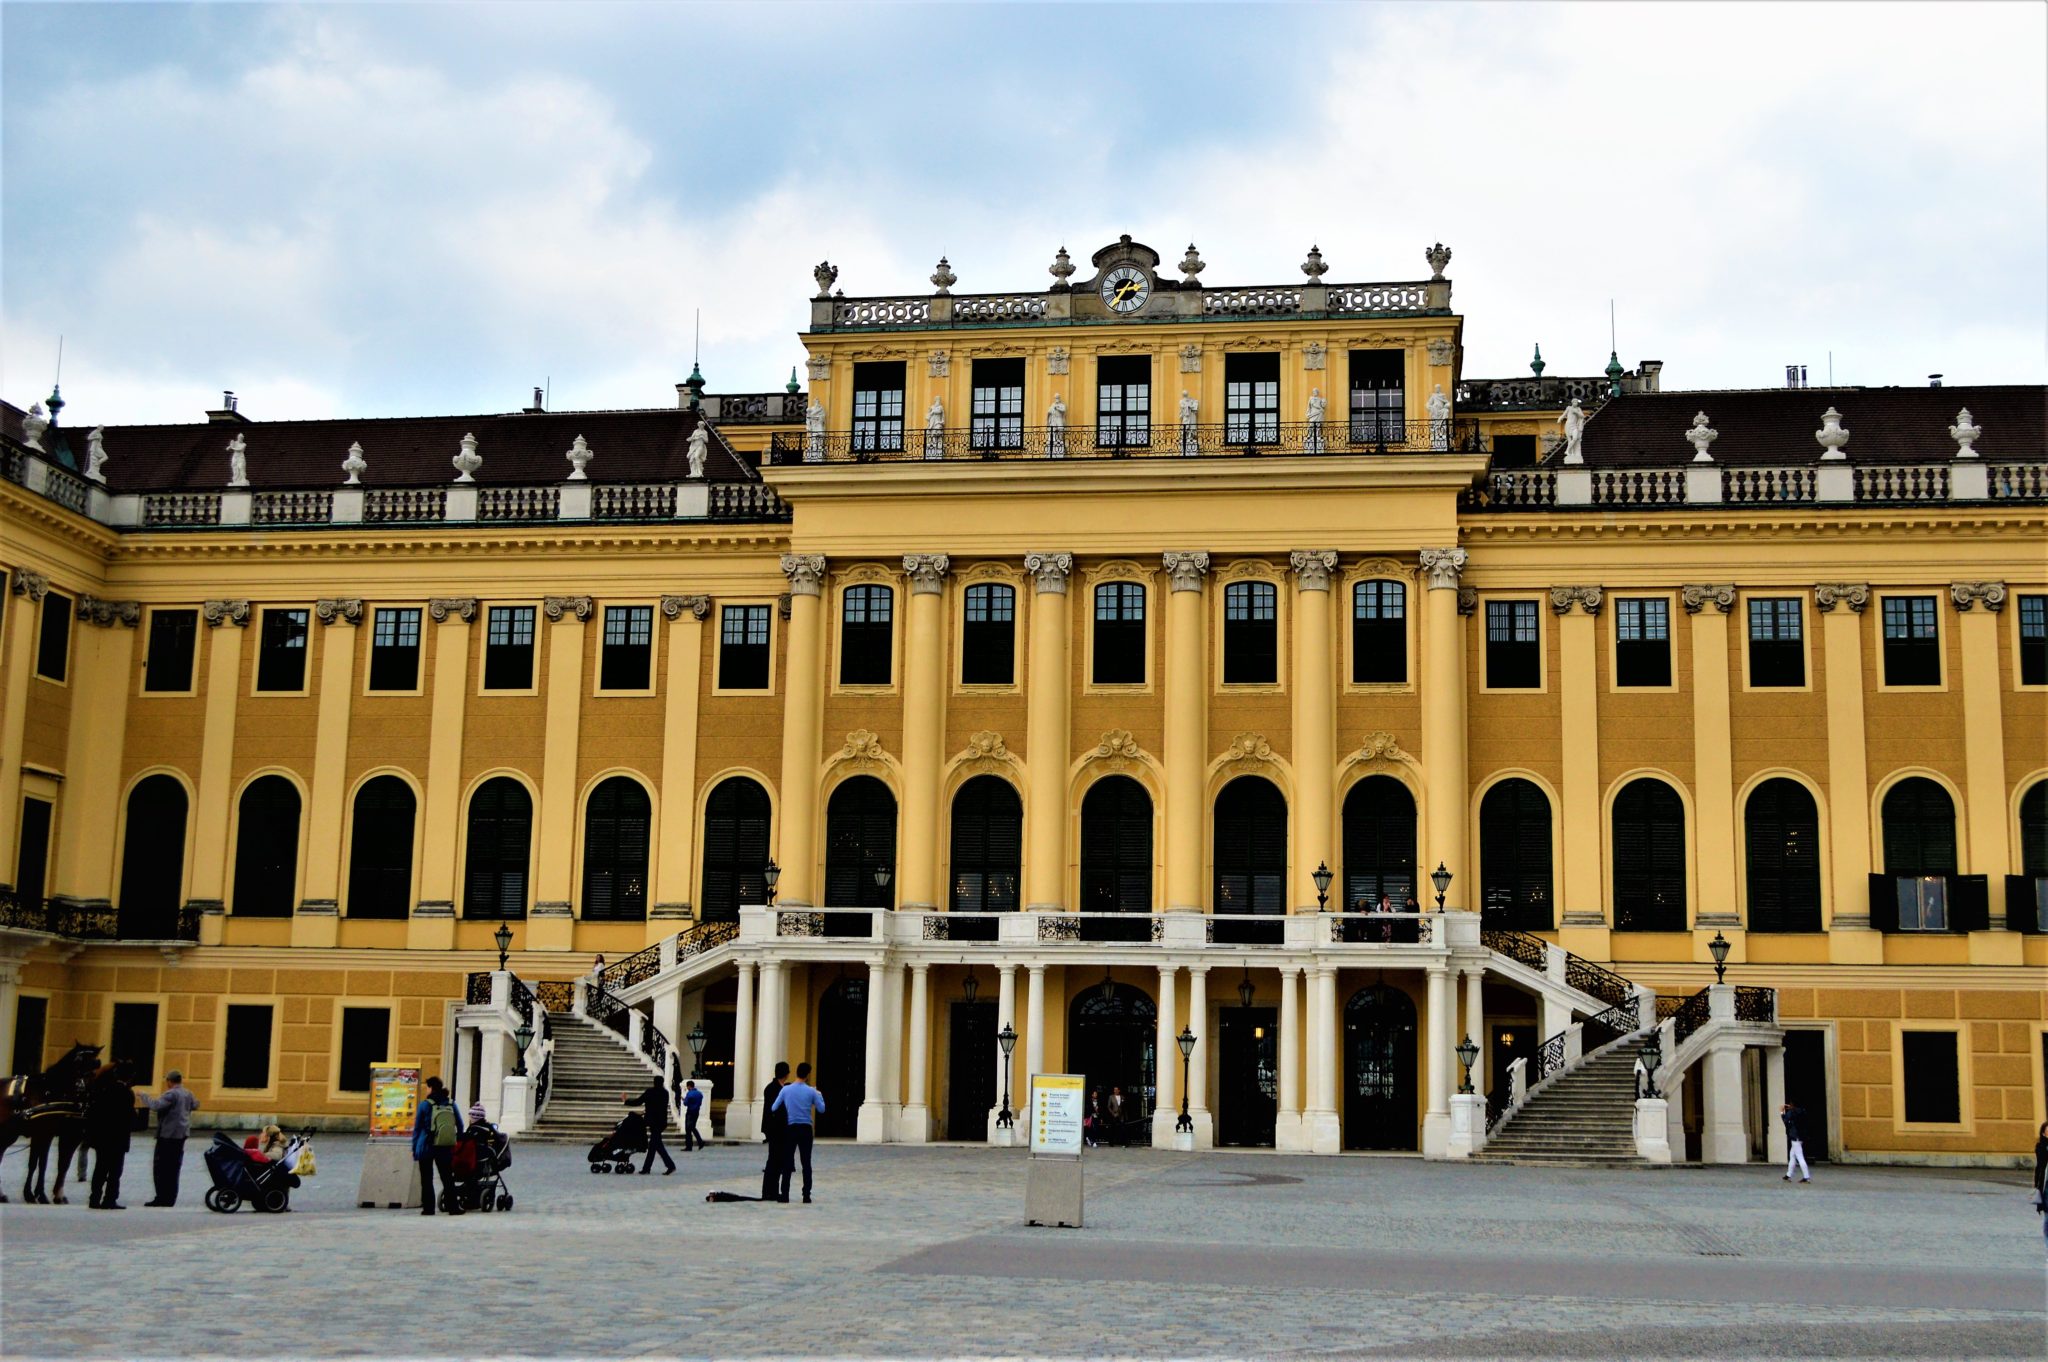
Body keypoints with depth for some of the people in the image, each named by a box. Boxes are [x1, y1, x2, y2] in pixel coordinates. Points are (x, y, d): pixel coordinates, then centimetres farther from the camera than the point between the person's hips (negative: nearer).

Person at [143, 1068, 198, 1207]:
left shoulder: (171, 1094, -13)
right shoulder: (188, 1093, 12)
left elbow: (156, 1106, -25)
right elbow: (195, 1105, 29)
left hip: (168, 1134, -8)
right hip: (182, 1134, 8)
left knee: (161, 1167, -4)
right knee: (174, 1168, 10)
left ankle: (162, 1198, -7)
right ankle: (170, 1198, 11)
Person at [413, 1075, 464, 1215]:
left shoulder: (425, 1104, -6)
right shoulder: (451, 1104, 4)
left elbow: (417, 1128, -2)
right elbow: (460, 1126, 8)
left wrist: (414, 1149, 4)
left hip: (426, 1147, -3)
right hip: (446, 1149, 3)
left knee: (426, 1179, 6)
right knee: (447, 1178, 9)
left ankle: (428, 1207, 3)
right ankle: (453, 1207, 6)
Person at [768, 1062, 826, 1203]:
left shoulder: (786, 1090, -2)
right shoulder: (811, 1092, -5)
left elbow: (774, 1108, 3)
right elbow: (821, 1109, 3)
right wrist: (820, 1096, 20)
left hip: (791, 1128, 1)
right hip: (806, 1129, -1)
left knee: (787, 1162, 6)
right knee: (806, 1163, 3)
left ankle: (784, 1194, 4)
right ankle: (806, 1195, 0)